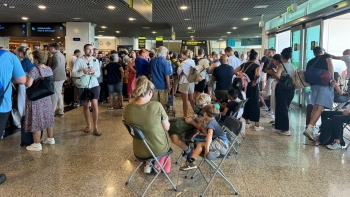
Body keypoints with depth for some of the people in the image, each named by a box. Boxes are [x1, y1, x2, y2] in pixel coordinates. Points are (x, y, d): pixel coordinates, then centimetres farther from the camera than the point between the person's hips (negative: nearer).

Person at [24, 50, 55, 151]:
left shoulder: (34, 69, -19)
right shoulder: (49, 69, 3)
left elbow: (28, 84, -25)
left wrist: (25, 78, -7)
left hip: (36, 99, -7)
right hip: (47, 98, 7)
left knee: (36, 121, 1)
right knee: (47, 118, 17)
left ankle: (37, 144, 8)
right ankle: (50, 139, 29)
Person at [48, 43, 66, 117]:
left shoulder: (56, 55, -15)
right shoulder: (61, 55, 15)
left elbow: (56, 65, -26)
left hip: (56, 77, -10)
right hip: (61, 76, 10)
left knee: (54, 95, -3)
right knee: (59, 94, 15)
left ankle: (52, 111, 4)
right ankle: (61, 111, 19)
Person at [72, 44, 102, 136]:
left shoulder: (95, 60, 3)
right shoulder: (79, 60, -5)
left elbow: (98, 74, 1)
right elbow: (73, 73, -11)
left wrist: (94, 72, -20)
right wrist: (83, 72, -26)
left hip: (94, 85, 1)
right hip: (83, 86, -1)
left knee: (95, 105, -6)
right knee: (86, 106, 12)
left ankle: (95, 127, 1)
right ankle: (88, 125, 28)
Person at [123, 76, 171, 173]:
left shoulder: (128, 108, -17)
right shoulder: (157, 106, -25)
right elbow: (167, 128, -12)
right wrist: (167, 122, 10)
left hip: (140, 152, 2)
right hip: (160, 149, -2)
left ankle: (148, 164, 39)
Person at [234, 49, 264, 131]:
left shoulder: (244, 64, 4)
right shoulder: (256, 65, -12)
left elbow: (234, 71, 1)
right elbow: (257, 74, -31)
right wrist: (255, 80, -14)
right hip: (253, 86, -5)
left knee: (246, 103, 15)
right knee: (255, 104, 2)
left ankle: (247, 122, 22)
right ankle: (257, 125, 6)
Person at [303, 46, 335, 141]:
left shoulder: (310, 62, 22)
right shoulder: (326, 56, 11)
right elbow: (330, 65, -9)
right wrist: (332, 78, -8)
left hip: (314, 84, 5)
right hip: (325, 84, -5)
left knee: (315, 106, 19)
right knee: (320, 107, -15)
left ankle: (312, 127, 23)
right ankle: (309, 129, -29)